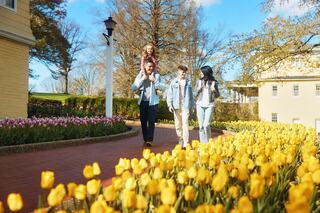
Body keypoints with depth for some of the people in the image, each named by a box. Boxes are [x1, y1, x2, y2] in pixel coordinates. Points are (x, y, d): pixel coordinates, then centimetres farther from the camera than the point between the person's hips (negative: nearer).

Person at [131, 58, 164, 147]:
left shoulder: (157, 76, 2)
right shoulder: (140, 76, 5)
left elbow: (161, 88, -5)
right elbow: (133, 88, -5)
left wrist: (154, 81, -17)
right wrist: (142, 79, -12)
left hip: (153, 101, -2)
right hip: (143, 101, 2)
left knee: (151, 121, -8)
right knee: (143, 121, 7)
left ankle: (149, 140, -8)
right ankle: (145, 139, 18)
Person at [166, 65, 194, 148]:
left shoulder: (188, 82, 5)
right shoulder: (173, 82, 3)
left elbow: (191, 94, 10)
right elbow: (169, 94, 3)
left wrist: (192, 105, 9)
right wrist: (170, 105, -6)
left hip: (186, 106, -1)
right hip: (176, 106, 1)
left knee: (185, 124, -8)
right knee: (178, 124, 8)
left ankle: (185, 143, -7)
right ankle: (180, 139, 24)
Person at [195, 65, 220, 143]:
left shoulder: (214, 82, -2)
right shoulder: (199, 81, 2)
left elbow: (217, 96, 6)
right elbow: (195, 95, 8)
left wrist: (215, 91, -15)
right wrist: (198, 90, -12)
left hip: (209, 105, -2)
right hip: (200, 105, 2)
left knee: (206, 125, -13)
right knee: (201, 125, 0)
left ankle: (208, 142, 9)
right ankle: (203, 143, 10)